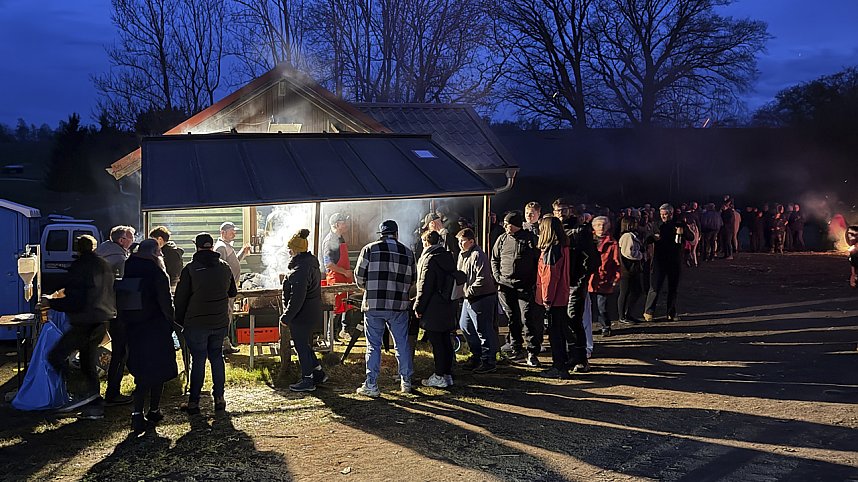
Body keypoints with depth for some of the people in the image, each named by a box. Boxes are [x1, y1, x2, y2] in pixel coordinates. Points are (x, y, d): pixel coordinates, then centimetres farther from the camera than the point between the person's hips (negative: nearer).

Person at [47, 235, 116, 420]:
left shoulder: (79, 267, -11)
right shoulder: (104, 266, 14)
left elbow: (74, 301, -16)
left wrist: (51, 303, -2)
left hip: (86, 322, -9)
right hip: (102, 321, 9)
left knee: (55, 357, -5)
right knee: (88, 364, 15)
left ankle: (89, 392, -13)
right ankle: (95, 406, 14)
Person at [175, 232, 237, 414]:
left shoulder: (190, 268, -8)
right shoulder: (225, 267, 6)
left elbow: (180, 297, -5)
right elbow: (232, 293, 18)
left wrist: (180, 320, 6)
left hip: (196, 322, -3)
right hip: (220, 322, 3)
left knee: (198, 360, 1)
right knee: (217, 357, 12)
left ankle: (193, 402, 5)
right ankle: (219, 399, 13)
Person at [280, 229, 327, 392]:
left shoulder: (300, 269, -24)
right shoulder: (312, 263, 9)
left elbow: (297, 298, -26)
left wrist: (286, 317, -19)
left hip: (301, 315, -10)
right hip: (312, 312, 10)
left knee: (301, 346, 2)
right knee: (305, 344, 21)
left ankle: (307, 380, 12)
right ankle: (318, 373, 27)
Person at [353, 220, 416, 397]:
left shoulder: (370, 249, -1)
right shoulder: (407, 252, 6)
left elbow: (359, 276, -2)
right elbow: (410, 281, 9)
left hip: (373, 305, -2)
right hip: (399, 306, 2)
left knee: (373, 345, 5)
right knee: (402, 344, 14)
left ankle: (371, 385, 5)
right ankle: (406, 382, 22)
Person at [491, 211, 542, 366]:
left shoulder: (530, 238, -2)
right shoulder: (502, 239, 10)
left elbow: (539, 260, 0)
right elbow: (494, 260, 19)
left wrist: (533, 280, -6)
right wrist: (497, 276, 5)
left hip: (525, 286, -4)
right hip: (505, 286, 4)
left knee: (528, 318, -8)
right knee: (512, 318, 10)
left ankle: (532, 353, -3)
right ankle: (516, 348, 21)